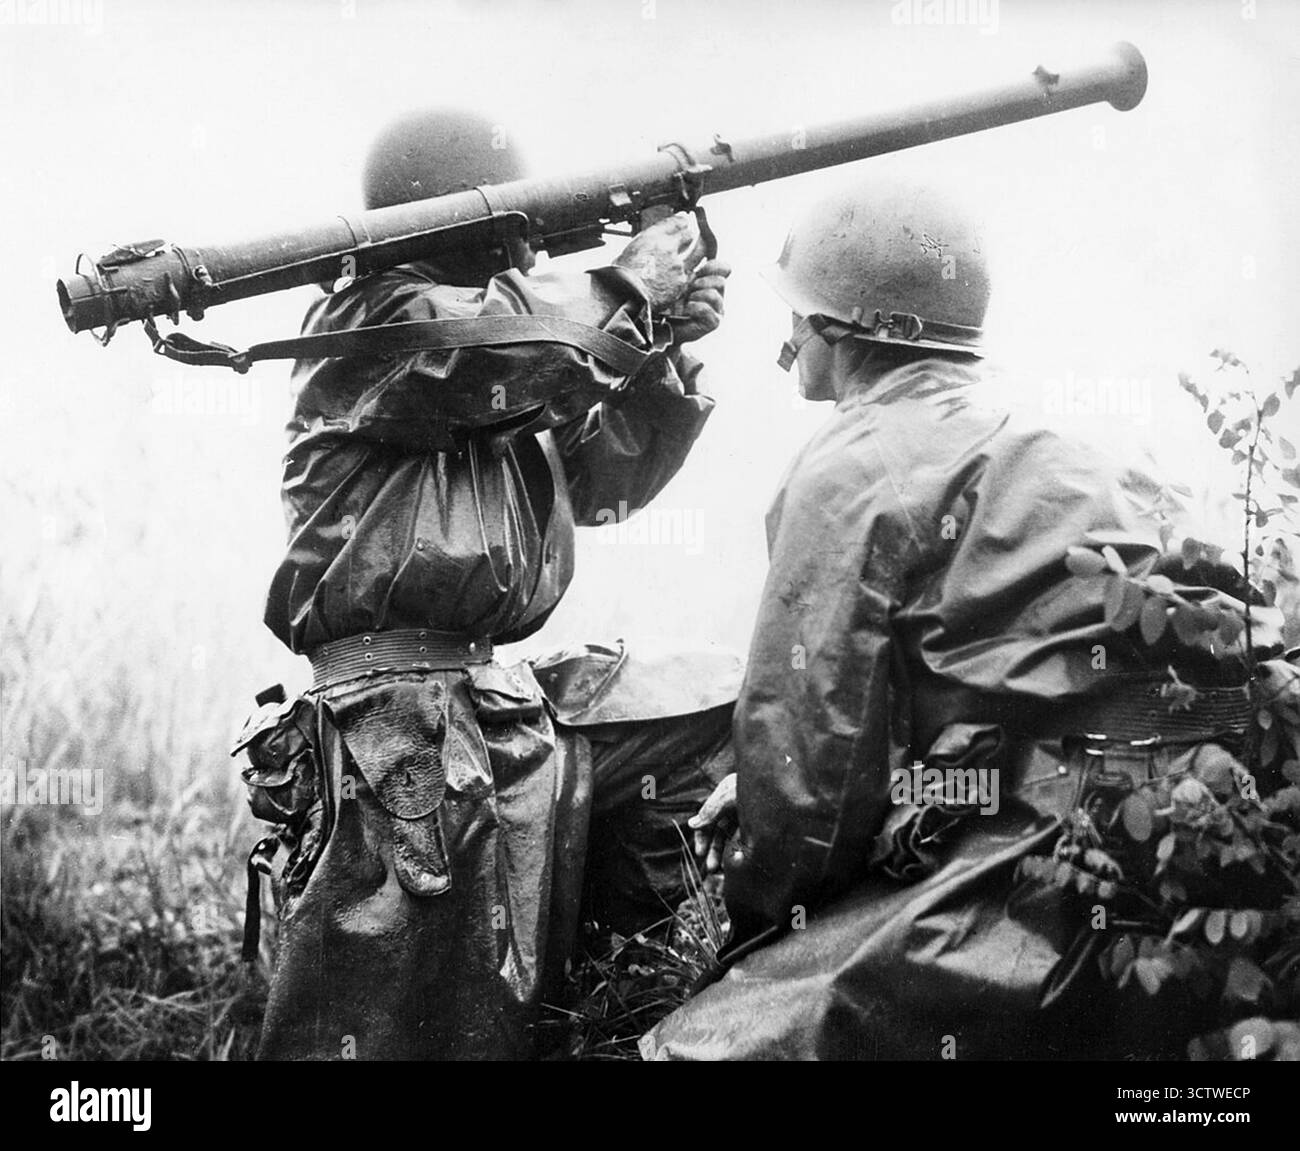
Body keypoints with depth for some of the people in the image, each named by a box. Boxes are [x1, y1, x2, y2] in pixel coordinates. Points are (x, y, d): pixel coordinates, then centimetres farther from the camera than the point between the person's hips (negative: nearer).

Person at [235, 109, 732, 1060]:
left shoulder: (513, 389, 23)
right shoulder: (373, 320, -4)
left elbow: (605, 478, 23)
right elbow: (513, 344, -22)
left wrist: (666, 348, 9)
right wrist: (630, 286, -5)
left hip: (503, 705, 9)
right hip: (402, 714, -9)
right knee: (385, 1018, -9)